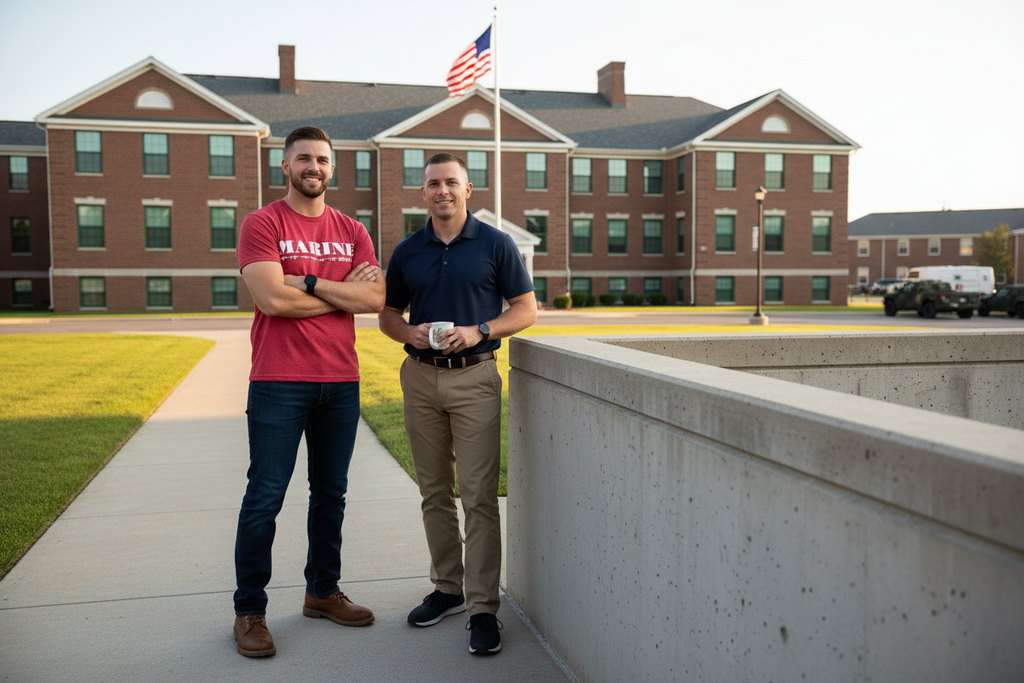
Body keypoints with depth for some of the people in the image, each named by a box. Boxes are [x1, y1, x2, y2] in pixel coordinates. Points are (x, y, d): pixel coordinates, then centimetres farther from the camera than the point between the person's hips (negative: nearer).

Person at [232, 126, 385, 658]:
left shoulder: (351, 231, 11)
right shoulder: (262, 224, -1)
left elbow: (375, 299, -3)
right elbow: (273, 299, -15)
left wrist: (309, 281, -11)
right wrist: (343, 291, -6)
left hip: (341, 381, 5)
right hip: (279, 381, -4)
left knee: (331, 493, 13)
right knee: (265, 497, -1)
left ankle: (322, 592, 28)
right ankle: (249, 611, 12)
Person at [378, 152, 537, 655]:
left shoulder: (495, 244, 1)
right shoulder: (406, 252, 10)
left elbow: (526, 310, 2)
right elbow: (387, 315, 16)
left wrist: (479, 331, -14)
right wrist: (410, 332, -7)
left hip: (474, 376, -4)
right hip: (420, 377, 4)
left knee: (478, 495, -7)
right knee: (434, 492, 10)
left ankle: (483, 607, 0)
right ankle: (447, 588, 24)